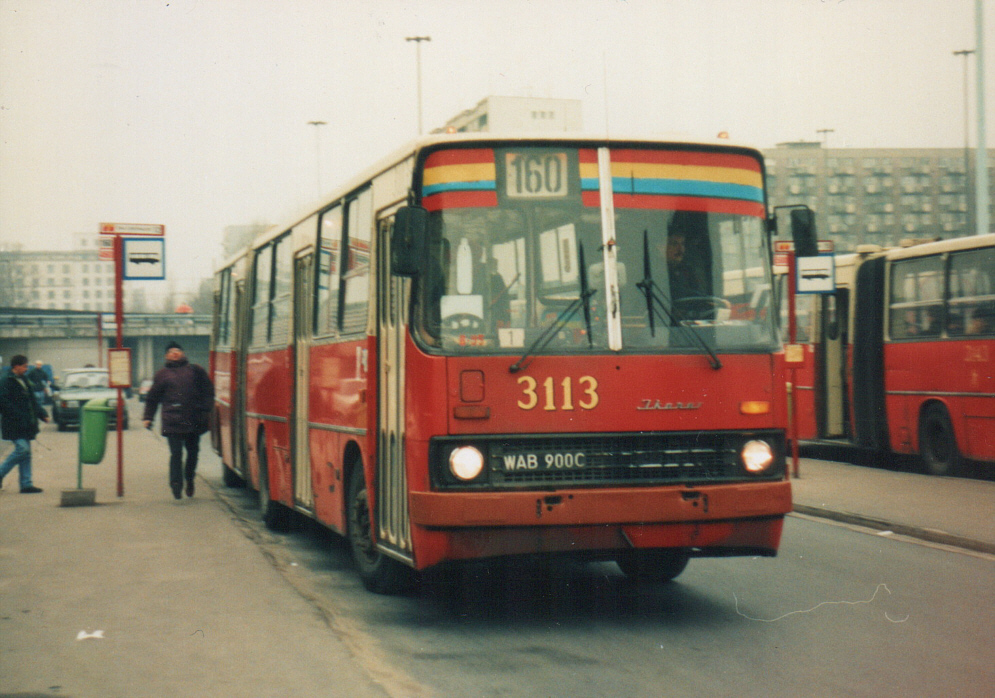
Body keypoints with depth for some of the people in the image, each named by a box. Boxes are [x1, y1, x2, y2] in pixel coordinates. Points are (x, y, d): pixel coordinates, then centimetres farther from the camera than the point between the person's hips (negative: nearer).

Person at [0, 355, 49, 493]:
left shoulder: (23, 381, 16)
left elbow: (32, 400, 22)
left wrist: (42, 414, 10)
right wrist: (19, 417, -23)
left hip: (25, 424, 9)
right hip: (15, 425, -9)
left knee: (25, 453, 7)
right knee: (22, 449, -16)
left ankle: (26, 484, 8)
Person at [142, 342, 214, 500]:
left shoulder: (195, 371, 14)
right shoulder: (162, 374, 13)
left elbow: (208, 390, 13)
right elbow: (152, 398, 17)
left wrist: (206, 410, 1)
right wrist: (148, 418, 10)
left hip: (193, 421, 2)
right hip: (172, 422, -2)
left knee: (193, 451, 11)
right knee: (176, 454, -8)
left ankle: (189, 479, 32)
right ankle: (176, 485, -5)